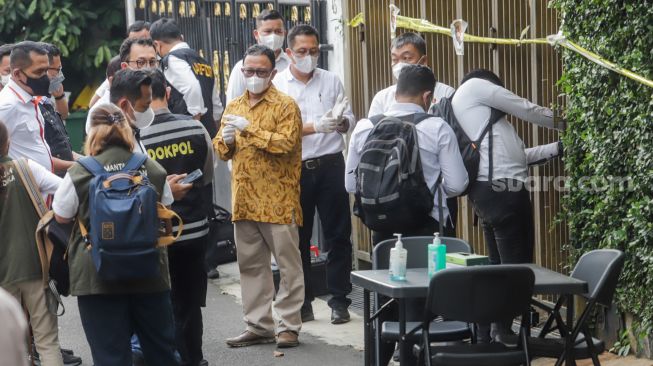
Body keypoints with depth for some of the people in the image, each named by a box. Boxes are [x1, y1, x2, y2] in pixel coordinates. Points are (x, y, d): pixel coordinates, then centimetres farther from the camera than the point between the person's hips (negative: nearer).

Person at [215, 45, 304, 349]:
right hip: (244, 199, 6)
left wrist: (249, 129, -18)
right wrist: (226, 141, -3)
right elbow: (220, 148, 19)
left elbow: (286, 143, -16)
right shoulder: (234, 107, 16)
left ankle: (288, 326, 4)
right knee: (250, 265, 10)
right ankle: (258, 325, 16)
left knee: (287, 264, -2)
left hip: (278, 201, -6)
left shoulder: (285, 105, -3)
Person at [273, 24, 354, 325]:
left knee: (338, 235, 2)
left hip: (330, 165, 1)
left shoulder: (331, 81, 7)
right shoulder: (278, 85, -1)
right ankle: (302, 302, 16)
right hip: (295, 168, -1)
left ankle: (339, 300, 8)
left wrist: (341, 121, -15)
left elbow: (349, 121, 8)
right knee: (298, 238, 7)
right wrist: (316, 126, -21)